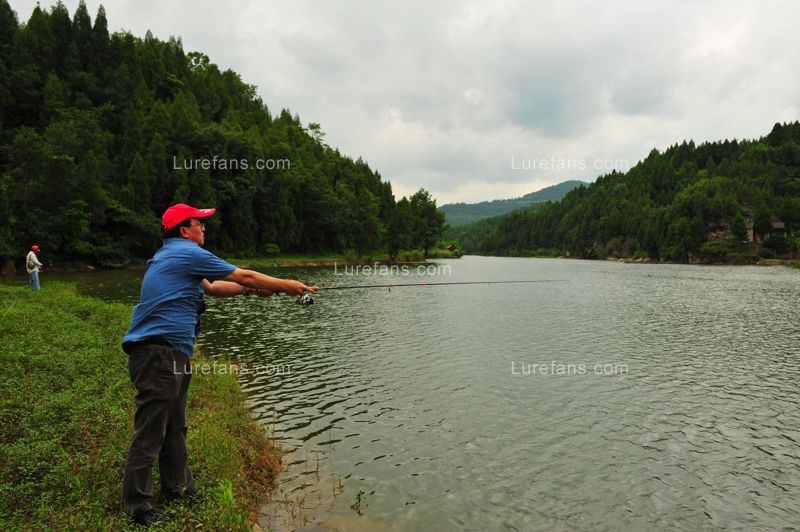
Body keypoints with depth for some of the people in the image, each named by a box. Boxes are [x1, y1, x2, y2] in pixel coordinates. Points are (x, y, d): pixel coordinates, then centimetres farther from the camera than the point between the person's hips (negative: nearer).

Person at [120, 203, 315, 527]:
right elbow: (243, 276, -8)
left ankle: (178, 489, 31)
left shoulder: (169, 256, 19)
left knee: (174, 427, 18)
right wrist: (287, 286, 2)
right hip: (158, 353, -11)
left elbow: (211, 288, 22)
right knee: (150, 433, 0)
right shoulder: (189, 253, -11)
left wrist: (251, 290, 12)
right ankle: (138, 507, 11)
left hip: (170, 354, 11)